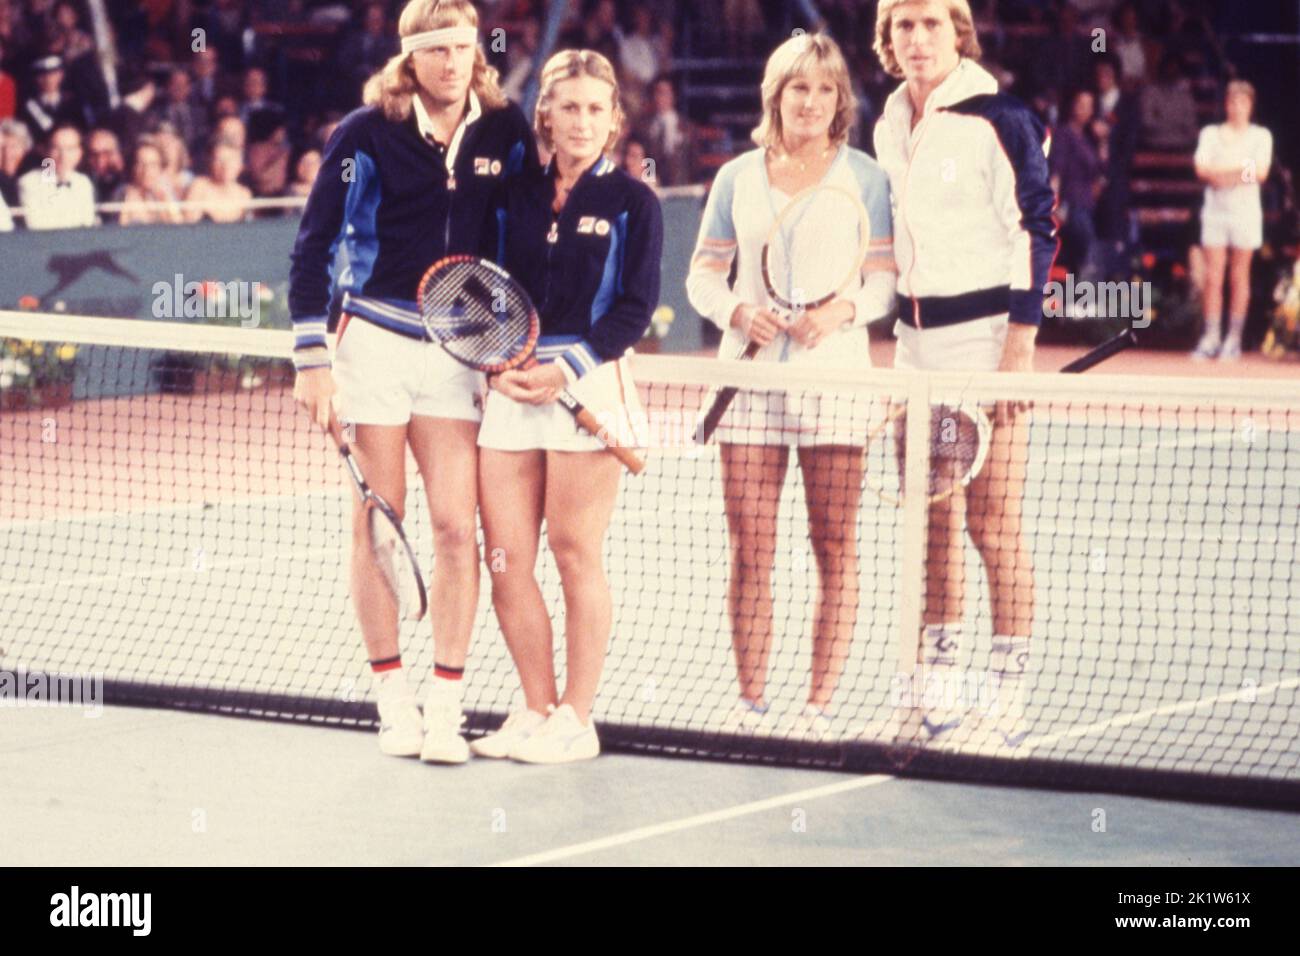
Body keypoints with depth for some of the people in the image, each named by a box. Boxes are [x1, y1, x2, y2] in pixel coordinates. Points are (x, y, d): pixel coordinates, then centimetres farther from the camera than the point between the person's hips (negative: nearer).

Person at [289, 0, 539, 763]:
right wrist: (312, 355, -7)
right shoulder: (367, 133, -5)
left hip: (459, 350, 2)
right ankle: (394, 698, 13)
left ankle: (446, 707, 1)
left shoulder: (506, 131, 2)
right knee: (379, 523, 3)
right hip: (374, 340, -2)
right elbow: (315, 244, -2)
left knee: (458, 525, -6)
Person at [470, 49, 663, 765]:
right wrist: (498, 361, -5)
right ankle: (537, 710, 12)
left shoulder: (631, 202, 1)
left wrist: (569, 369, -14)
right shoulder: (516, 196, 11)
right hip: (512, 386, 4)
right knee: (505, 559, 0)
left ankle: (576, 719, 6)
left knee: (575, 555, -2)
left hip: (589, 385, -4)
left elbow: (636, 308, -4)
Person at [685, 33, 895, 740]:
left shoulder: (864, 176, 5)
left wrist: (845, 310, -17)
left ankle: (820, 706, 3)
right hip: (751, 378, 1)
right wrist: (736, 312, -8)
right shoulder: (737, 177, 10)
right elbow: (703, 274, 12)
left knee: (835, 550, -1)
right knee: (749, 550, -1)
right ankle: (750, 702, 6)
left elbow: (887, 276, 2)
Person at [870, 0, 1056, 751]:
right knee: (931, 524, 8)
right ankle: (936, 695, 14)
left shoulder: (999, 118, -8)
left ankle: (1009, 703, -1)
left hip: (984, 335, -7)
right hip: (915, 340, 7)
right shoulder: (890, 127, 12)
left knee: (993, 524, -6)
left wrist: (1019, 344, -14)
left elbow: (1037, 228, -9)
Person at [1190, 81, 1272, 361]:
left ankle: (1234, 339, 2)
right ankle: (1211, 338, -1)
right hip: (1215, 209, 1)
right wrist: (1241, 172, -9)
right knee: (1213, 276, -3)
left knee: (1239, 276, -1)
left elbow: (1260, 172, -7)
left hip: (1245, 211, -1)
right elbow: (1202, 170, -3)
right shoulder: (1210, 133, 11)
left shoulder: (1261, 136, 7)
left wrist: (1222, 173, -8)